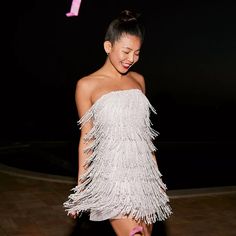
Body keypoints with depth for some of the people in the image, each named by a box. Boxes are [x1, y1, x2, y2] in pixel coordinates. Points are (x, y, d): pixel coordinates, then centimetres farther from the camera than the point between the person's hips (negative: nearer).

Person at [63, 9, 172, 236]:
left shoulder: (138, 80, 10)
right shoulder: (87, 85, -4)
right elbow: (86, 137, 0)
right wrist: (81, 186, 2)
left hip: (144, 174, 5)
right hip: (113, 176, -5)